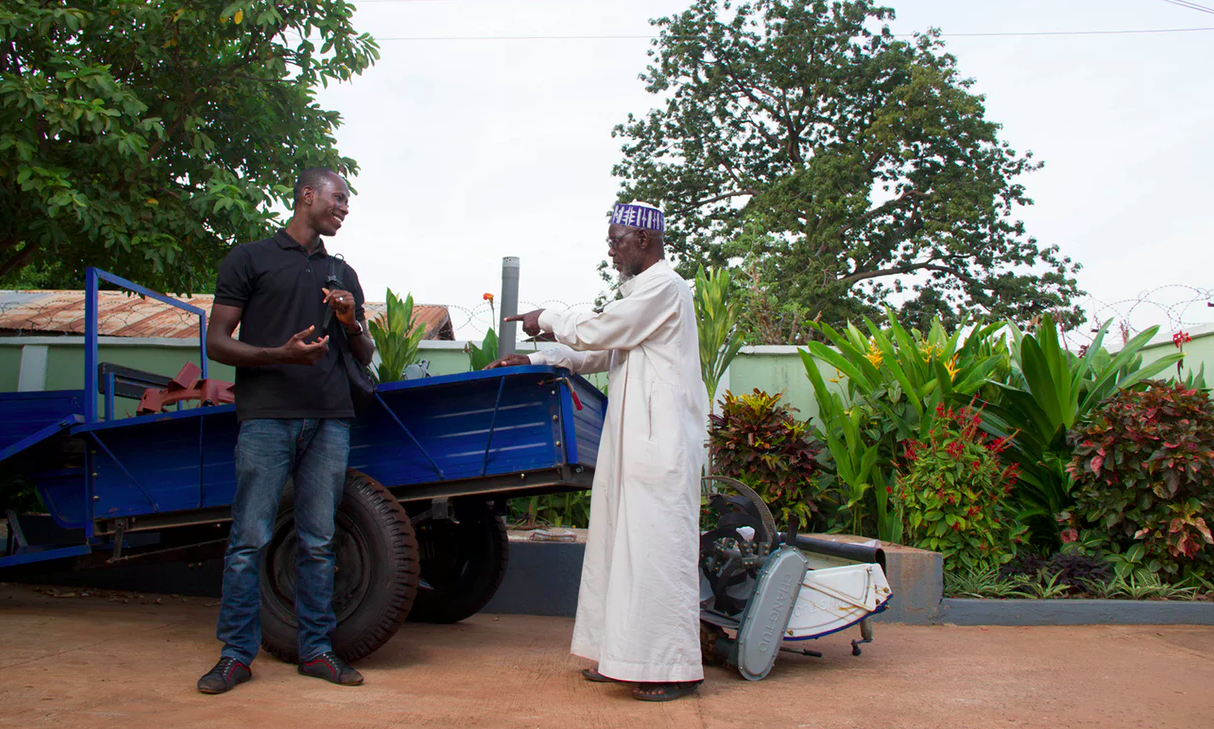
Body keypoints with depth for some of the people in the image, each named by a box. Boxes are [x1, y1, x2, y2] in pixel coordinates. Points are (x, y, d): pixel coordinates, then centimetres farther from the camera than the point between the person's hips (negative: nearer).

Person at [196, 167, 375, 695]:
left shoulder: (343, 274, 23)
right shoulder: (250, 259, 10)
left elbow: (365, 357, 23)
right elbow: (217, 343, 3)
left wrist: (352, 324, 1)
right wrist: (281, 354, -12)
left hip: (330, 419, 4)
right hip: (267, 417, -4)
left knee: (318, 541, 5)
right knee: (250, 539, -4)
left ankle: (316, 649, 12)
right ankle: (237, 654, 6)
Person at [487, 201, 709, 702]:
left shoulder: (662, 286, -9)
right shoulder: (640, 290, 23)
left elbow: (599, 332, -13)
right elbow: (601, 352, 25)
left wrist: (546, 319, 2)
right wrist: (536, 360, 19)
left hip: (661, 439, -10)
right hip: (634, 438, 10)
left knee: (657, 545, -10)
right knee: (623, 543, 9)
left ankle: (674, 668, -5)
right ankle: (625, 656, 15)